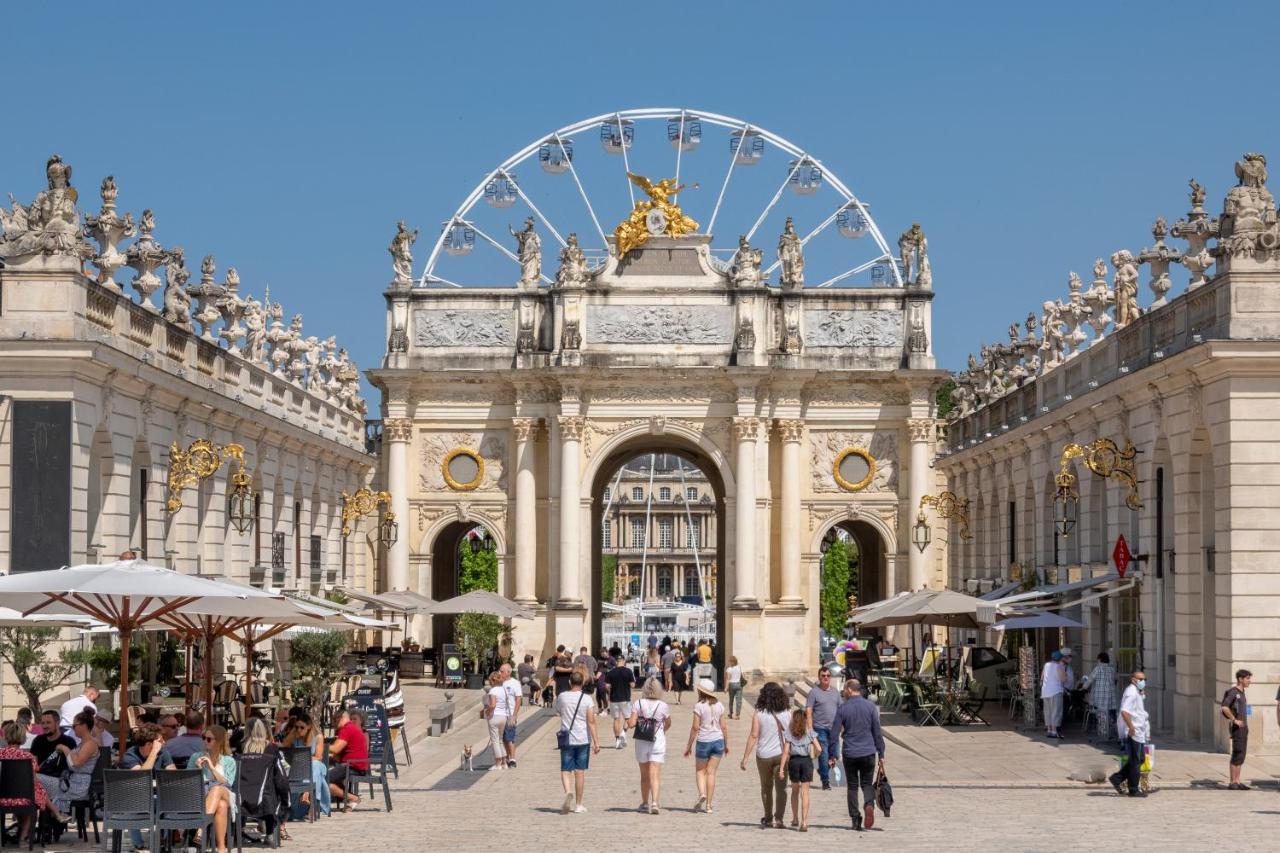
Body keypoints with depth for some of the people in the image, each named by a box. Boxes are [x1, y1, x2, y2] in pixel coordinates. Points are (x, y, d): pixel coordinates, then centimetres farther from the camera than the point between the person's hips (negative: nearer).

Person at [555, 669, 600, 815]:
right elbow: (591, 721, -10)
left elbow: (558, 711, 17)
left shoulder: (562, 697, -3)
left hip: (566, 740, 0)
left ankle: (568, 792, -24)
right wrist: (596, 741, -7)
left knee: (565, 770, 6)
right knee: (580, 772, 7)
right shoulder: (586, 699, -7)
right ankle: (578, 805, 12)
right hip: (583, 740, 0)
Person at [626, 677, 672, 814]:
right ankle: (655, 802, -22)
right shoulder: (663, 706, -6)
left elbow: (631, 724, -13)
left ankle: (645, 803, 27)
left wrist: (628, 721, 10)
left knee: (644, 775, 16)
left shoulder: (638, 704, -7)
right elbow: (668, 724, 9)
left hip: (641, 742, 1)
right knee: (655, 775, -5)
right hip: (658, 741, -1)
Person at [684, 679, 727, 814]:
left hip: (704, 741, -3)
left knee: (700, 770, 15)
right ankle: (708, 805, 4)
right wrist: (726, 744, 15)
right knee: (711, 772, 7)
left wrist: (689, 746, -3)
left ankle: (702, 793, -11)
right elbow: (723, 727, 5)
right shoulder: (719, 705, 3)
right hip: (718, 740, 3)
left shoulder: (699, 706, -10)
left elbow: (695, 728, -11)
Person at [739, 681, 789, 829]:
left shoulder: (759, 714, -8)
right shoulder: (787, 713, -3)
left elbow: (754, 736, -12)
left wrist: (745, 757, -8)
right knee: (781, 788, 1)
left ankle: (768, 818, 28)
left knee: (766, 788, 16)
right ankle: (778, 819, -10)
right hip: (781, 754, 0)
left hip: (764, 755, 0)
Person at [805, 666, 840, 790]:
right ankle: (825, 781, 2)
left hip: (833, 728, 5)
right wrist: (810, 729, -13)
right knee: (823, 755, -6)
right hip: (820, 728, -5)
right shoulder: (814, 692, -3)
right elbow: (808, 712, -6)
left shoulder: (835, 692, 13)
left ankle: (822, 771, 30)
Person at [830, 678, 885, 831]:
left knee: (852, 786, 10)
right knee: (867, 784, 12)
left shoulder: (843, 708, -4)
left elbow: (835, 733, -4)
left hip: (849, 753, -1)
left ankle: (856, 820, 6)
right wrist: (881, 754, 7)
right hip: (868, 752, 1)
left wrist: (832, 755, 4)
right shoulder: (870, 706, 0)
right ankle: (869, 805, -18)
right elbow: (877, 732, 1)